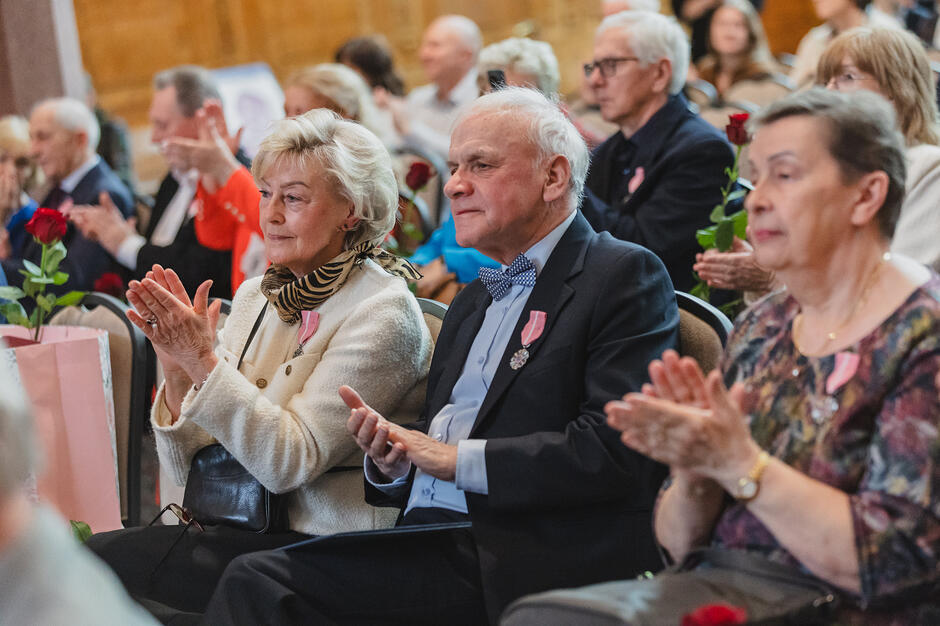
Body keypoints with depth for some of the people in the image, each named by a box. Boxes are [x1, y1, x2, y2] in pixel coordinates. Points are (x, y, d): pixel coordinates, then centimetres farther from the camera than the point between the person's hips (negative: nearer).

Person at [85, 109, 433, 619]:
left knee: (99, 560, -19)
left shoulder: (382, 312, -9)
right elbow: (188, 467, 8)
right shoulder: (253, 296, 11)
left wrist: (204, 360, -20)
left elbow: (289, 462, -18)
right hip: (236, 533, 7)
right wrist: (177, 371, -9)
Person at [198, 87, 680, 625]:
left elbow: (618, 450, -14)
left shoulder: (625, 275, 0)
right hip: (434, 540, 7)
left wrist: (460, 458, -11)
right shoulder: (472, 302, 26)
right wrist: (391, 458, 1)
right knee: (255, 578, -17)